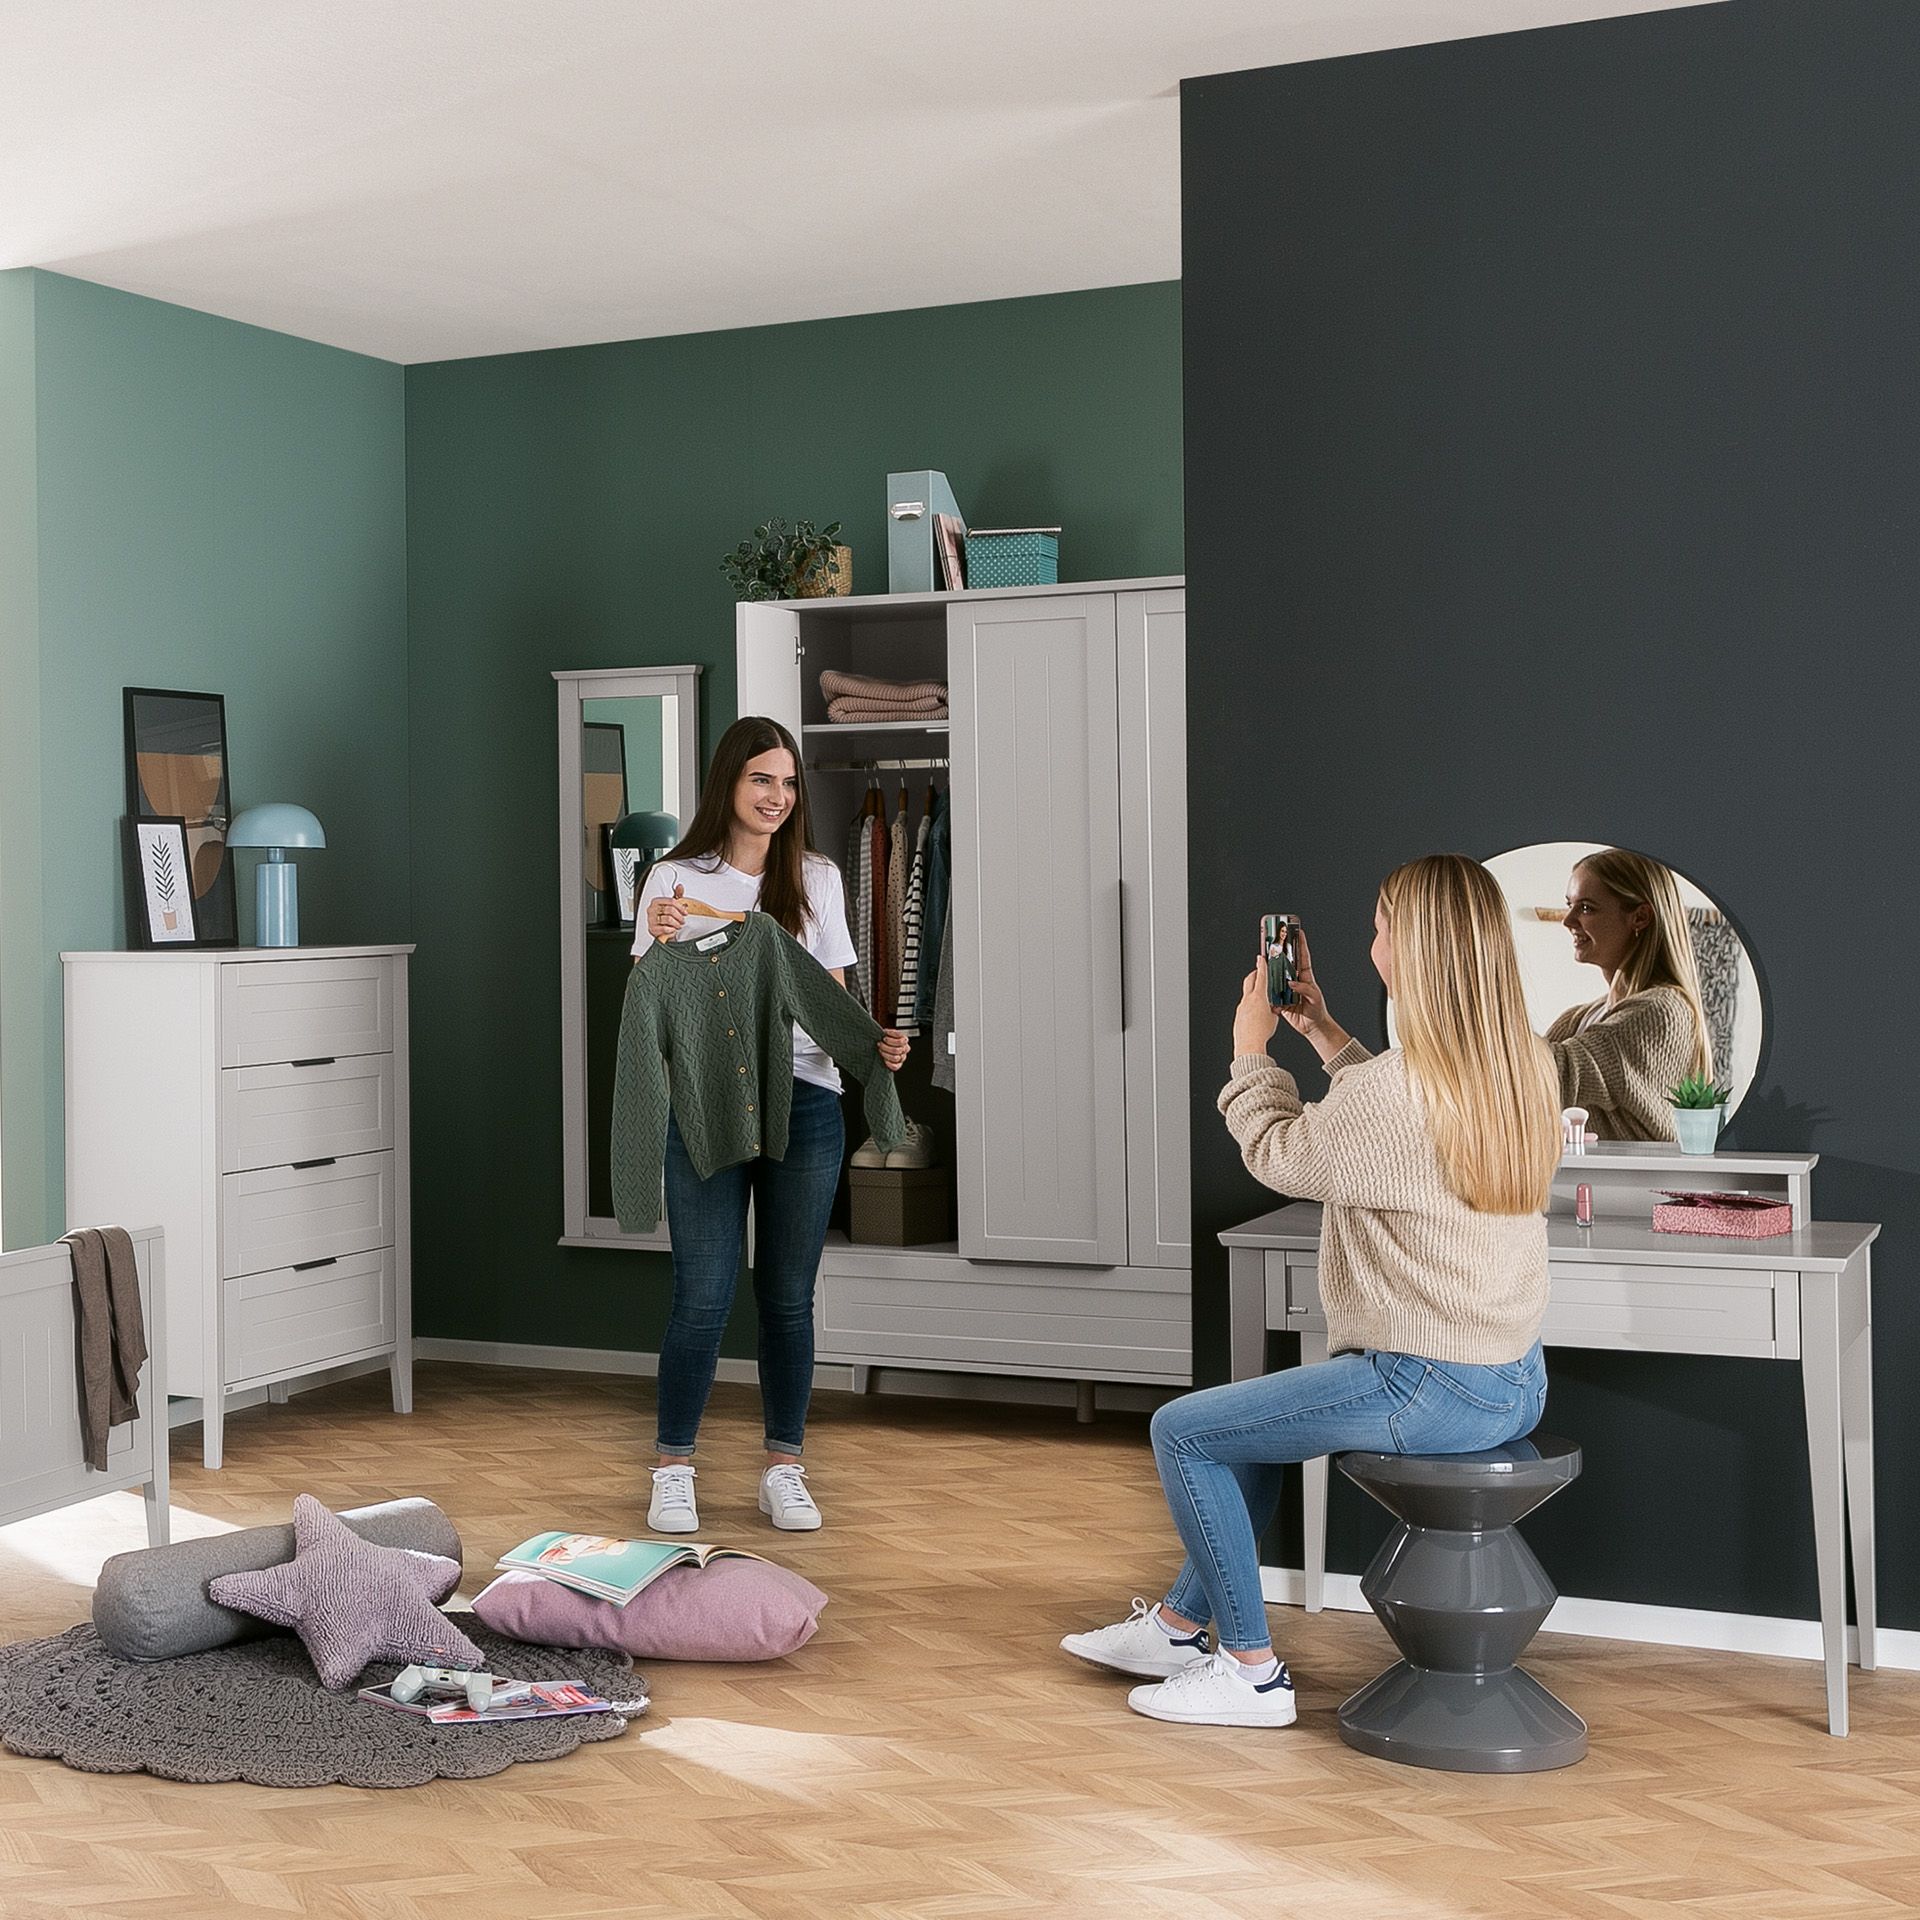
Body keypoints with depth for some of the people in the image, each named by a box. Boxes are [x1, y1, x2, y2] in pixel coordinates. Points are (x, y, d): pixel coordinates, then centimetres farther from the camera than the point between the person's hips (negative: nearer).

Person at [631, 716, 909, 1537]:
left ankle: (784, 1470, 18)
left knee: (788, 1296, 8)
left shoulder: (817, 880, 8)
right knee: (703, 1298, -4)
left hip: (805, 1107, 2)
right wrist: (659, 942, -17)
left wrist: (875, 1043, -8)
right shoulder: (674, 881, 1)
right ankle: (673, 1471, 10)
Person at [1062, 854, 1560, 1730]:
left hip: (1431, 1389, -9)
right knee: (1257, 1411, 28)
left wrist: (1250, 1050, 11)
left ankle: (1250, 1668, 12)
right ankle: (1181, 1625, 38)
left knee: (1181, 1429, 4)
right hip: (1515, 1383, 9)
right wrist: (1325, 1033, 21)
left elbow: (1276, 1153, -4)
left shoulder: (1387, 1090, -23)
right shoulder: (1526, 1066, 3)